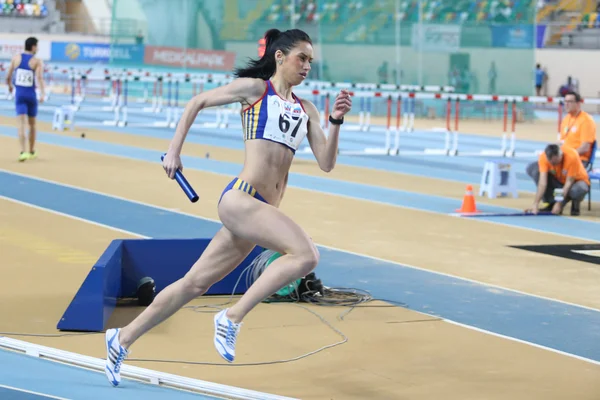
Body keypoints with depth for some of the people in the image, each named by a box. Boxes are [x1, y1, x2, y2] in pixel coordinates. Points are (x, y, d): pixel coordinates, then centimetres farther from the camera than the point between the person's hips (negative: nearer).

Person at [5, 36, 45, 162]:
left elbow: (8, 77, 7)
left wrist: (10, 86, 27)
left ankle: (23, 151, -25)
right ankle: (32, 151, 30)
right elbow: (39, 77, -21)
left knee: (22, 124, -7)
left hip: (19, 94, 1)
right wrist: (42, 94, -26)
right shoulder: (37, 61, -6)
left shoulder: (16, 58, 3)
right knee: (32, 124, 17)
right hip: (31, 95, -1)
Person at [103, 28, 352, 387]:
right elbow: (197, 103, 11)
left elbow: (326, 163, 11)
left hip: (262, 211, 7)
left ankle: (123, 339, 23)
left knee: (194, 284, 12)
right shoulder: (254, 87, 2)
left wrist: (336, 121, -2)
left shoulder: (306, 110, 18)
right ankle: (232, 318, -15)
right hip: (240, 198, -7)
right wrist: (174, 151, 7)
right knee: (306, 255, -25)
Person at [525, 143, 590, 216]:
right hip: (558, 179, 4)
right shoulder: (544, 156, -24)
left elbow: (569, 182, -28)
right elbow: (542, 183, -28)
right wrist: (535, 204, -37)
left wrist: (559, 203, -32)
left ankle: (575, 205, -5)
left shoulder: (572, 156, -32)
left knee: (579, 190, -41)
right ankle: (551, 204, -12)